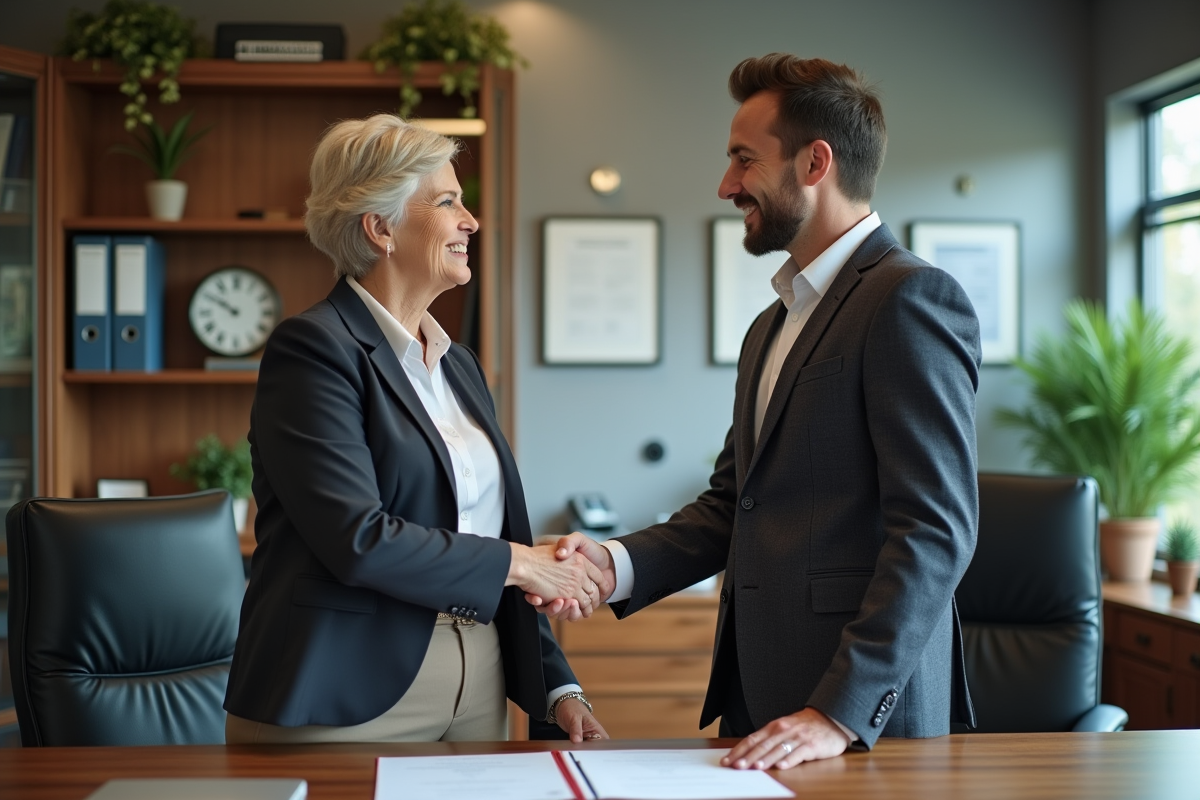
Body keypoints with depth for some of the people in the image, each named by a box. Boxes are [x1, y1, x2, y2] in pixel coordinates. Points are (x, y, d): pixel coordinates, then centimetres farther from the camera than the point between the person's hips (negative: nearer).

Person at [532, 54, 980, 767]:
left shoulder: (913, 298, -12)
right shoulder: (773, 327, 17)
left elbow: (935, 529, -19)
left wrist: (841, 712, -23)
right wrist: (617, 564, -1)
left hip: (865, 718, -8)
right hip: (760, 702, 8)